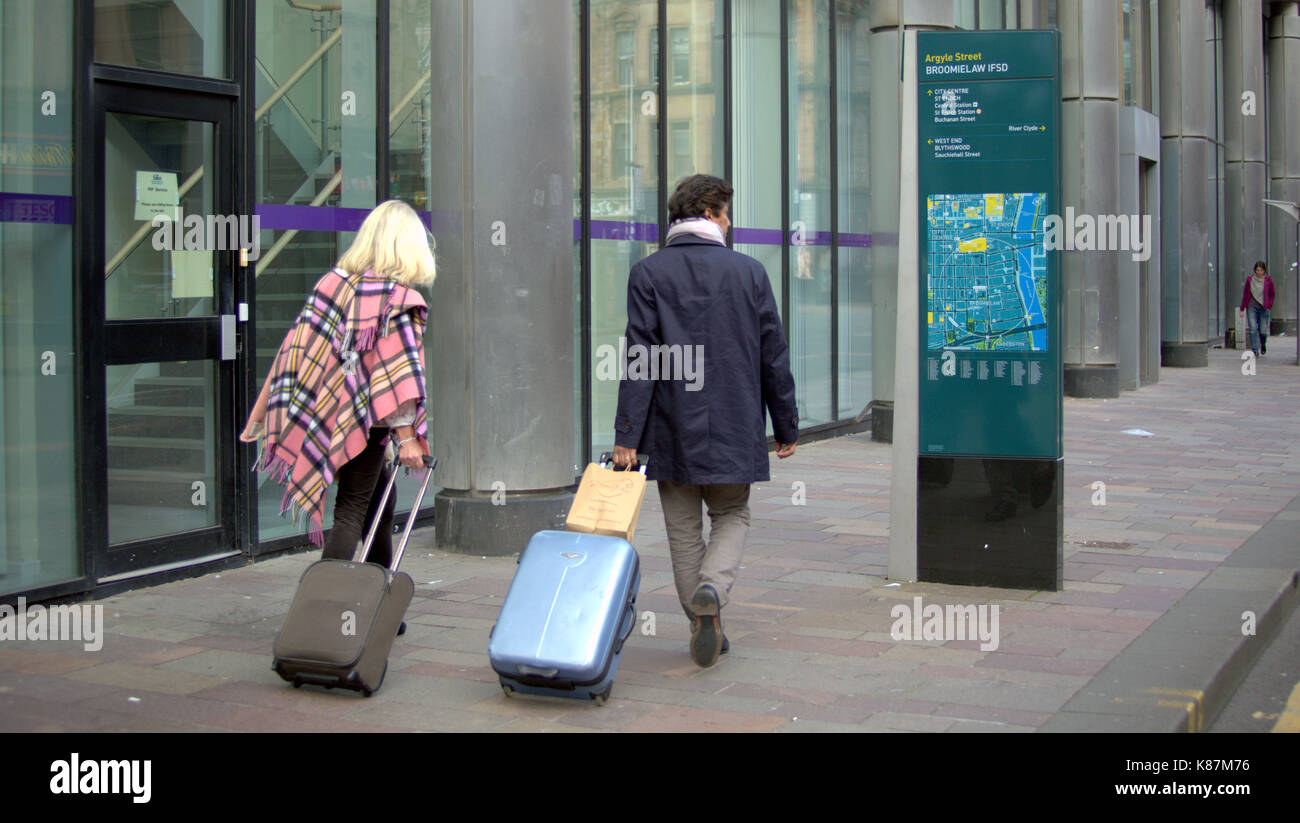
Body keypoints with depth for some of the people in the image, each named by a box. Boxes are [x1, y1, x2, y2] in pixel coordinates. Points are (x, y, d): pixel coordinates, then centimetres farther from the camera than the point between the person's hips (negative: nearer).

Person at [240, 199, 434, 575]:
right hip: (363, 420, -7)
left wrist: (261, 411, 10)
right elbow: (399, 371, -17)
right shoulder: (398, 299, -11)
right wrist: (406, 436, -17)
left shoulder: (333, 281, 5)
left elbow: (294, 349, 6)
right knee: (352, 511, -3)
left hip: (321, 416, 7)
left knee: (380, 498, 22)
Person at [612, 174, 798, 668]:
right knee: (732, 516, 16)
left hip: (673, 429, 0)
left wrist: (628, 434, -8)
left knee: (684, 530, 12)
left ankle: (704, 628, 15)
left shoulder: (648, 273, -3)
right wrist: (786, 425, 12)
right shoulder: (749, 272, 0)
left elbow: (640, 361, -9)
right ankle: (713, 589, -11)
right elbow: (773, 355, 2)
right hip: (734, 429, 0)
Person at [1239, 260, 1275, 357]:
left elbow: (1272, 295, 11)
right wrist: (1242, 309, 8)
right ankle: (1255, 351, -11)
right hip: (1252, 307, 0)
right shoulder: (1250, 280, 3)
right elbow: (1245, 295, 8)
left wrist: (1269, 306, 0)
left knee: (1263, 330, 1)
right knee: (1253, 329, -12)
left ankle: (1263, 345, 33)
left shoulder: (1268, 280, 1)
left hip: (1264, 308, 0)